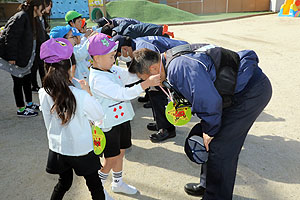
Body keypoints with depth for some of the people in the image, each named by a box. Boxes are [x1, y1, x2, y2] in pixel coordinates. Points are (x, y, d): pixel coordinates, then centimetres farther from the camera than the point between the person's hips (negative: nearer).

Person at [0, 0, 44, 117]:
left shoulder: (30, 19, 10)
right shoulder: (21, 17, -20)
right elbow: (10, 36, -24)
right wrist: (11, 57, -24)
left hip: (24, 58, 9)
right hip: (15, 58, -9)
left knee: (27, 79, 17)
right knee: (18, 82, 0)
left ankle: (29, 104, 32)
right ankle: (21, 110, 10)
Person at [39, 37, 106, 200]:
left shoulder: (43, 94, -12)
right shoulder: (81, 96, -26)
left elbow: (48, 123, 2)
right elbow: (99, 115, -10)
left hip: (57, 148, 5)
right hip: (81, 150, -4)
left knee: (64, 182, 27)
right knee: (94, 185, 16)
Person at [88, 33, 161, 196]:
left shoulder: (113, 69, 1)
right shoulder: (97, 79, -25)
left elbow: (129, 75, 11)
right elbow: (123, 94, -31)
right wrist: (147, 83, -33)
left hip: (122, 118, 8)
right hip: (109, 124, -8)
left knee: (120, 152, 21)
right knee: (112, 158, 6)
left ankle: (117, 182, 41)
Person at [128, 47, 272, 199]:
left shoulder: (179, 68, -25)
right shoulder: (174, 59, 8)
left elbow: (209, 101, -29)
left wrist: (210, 130, -11)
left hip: (252, 90, -10)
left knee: (220, 148, -5)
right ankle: (207, 185, 34)